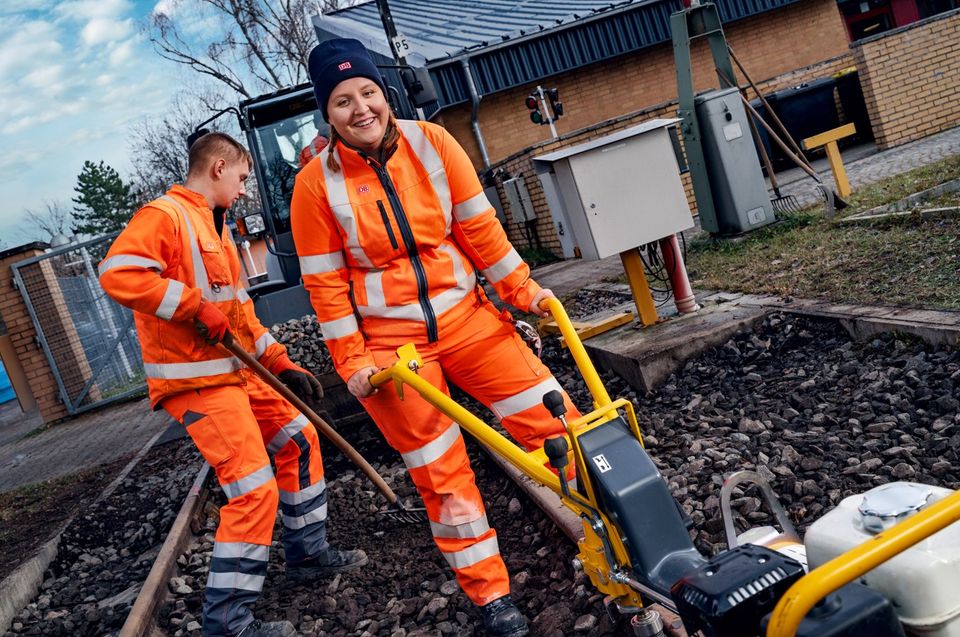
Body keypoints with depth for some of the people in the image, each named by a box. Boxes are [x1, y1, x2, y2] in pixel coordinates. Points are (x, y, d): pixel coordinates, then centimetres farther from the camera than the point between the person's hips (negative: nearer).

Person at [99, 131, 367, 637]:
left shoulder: (214, 227, 19)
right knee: (255, 489, -13)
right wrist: (196, 306, -23)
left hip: (239, 371, 10)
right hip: (196, 381, -10)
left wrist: (281, 363, 16)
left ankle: (308, 553, 33)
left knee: (299, 439, 19)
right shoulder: (165, 215, -11)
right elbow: (118, 273, -27)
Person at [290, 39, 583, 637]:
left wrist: (523, 289, 4)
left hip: (467, 318, 3)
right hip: (390, 345, -2)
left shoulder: (430, 143, -3)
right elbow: (325, 282, -5)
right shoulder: (317, 183, -9)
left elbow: (479, 226, 3)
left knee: (556, 420, 0)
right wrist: (351, 360, -7)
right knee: (443, 476, 7)